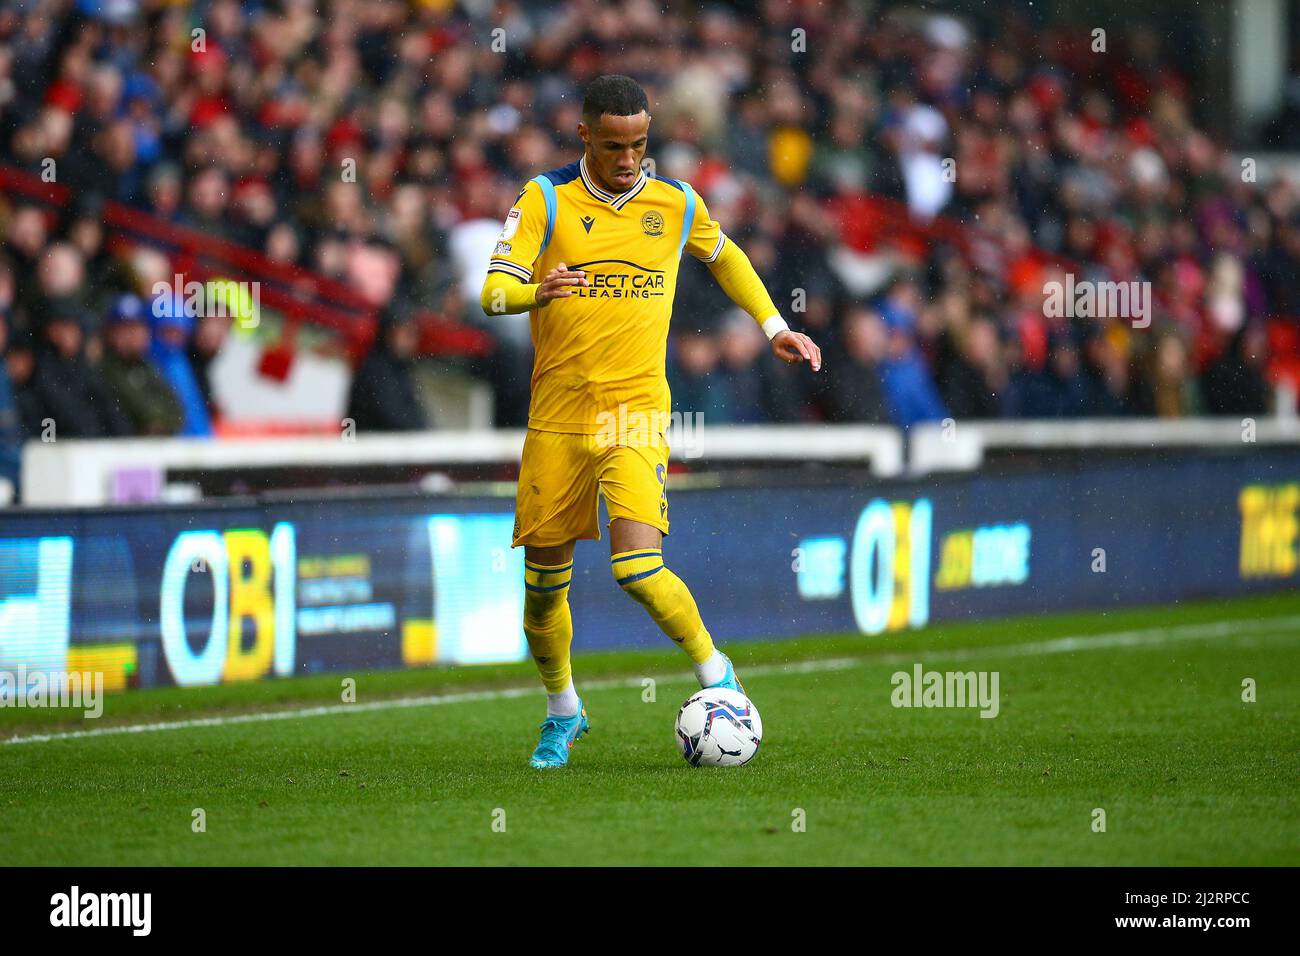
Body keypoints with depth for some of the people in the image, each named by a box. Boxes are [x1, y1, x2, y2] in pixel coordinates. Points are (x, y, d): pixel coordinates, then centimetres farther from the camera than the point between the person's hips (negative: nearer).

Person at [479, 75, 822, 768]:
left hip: (637, 412, -1)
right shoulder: (545, 199, -3)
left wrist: (774, 326, 20)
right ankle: (562, 711, 30)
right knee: (544, 579, 7)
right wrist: (538, 292, -33)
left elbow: (724, 257, 26)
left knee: (637, 567, -19)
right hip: (557, 416, 1)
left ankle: (714, 673, 3)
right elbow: (494, 291, -12)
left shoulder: (676, 205, 4)